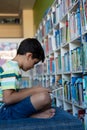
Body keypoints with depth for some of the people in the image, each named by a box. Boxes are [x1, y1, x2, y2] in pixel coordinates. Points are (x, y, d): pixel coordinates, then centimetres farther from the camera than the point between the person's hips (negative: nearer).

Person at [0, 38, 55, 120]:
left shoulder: (10, 65, 14)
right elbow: (7, 98, -25)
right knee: (44, 97, -27)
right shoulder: (12, 68, -16)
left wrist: (34, 89, 10)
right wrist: (34, 90, -16)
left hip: (9, 108, 10)